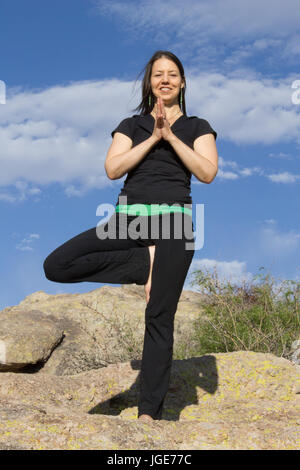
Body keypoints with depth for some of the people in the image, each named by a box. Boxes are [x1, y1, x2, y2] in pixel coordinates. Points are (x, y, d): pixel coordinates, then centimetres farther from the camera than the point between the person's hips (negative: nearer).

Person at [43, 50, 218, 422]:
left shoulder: (197, 127, 14)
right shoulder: (132, 125, 17)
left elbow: (208, 172, -3)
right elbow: (112, 169, 1)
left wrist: (170, 136, -5)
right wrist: (153, 137, -3)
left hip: (173, 222, -2)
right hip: (128, 219, 3)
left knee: (159, 319, -7)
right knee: (56, 266, -16)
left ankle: (149, 413, -2)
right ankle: (146, 264, -6)